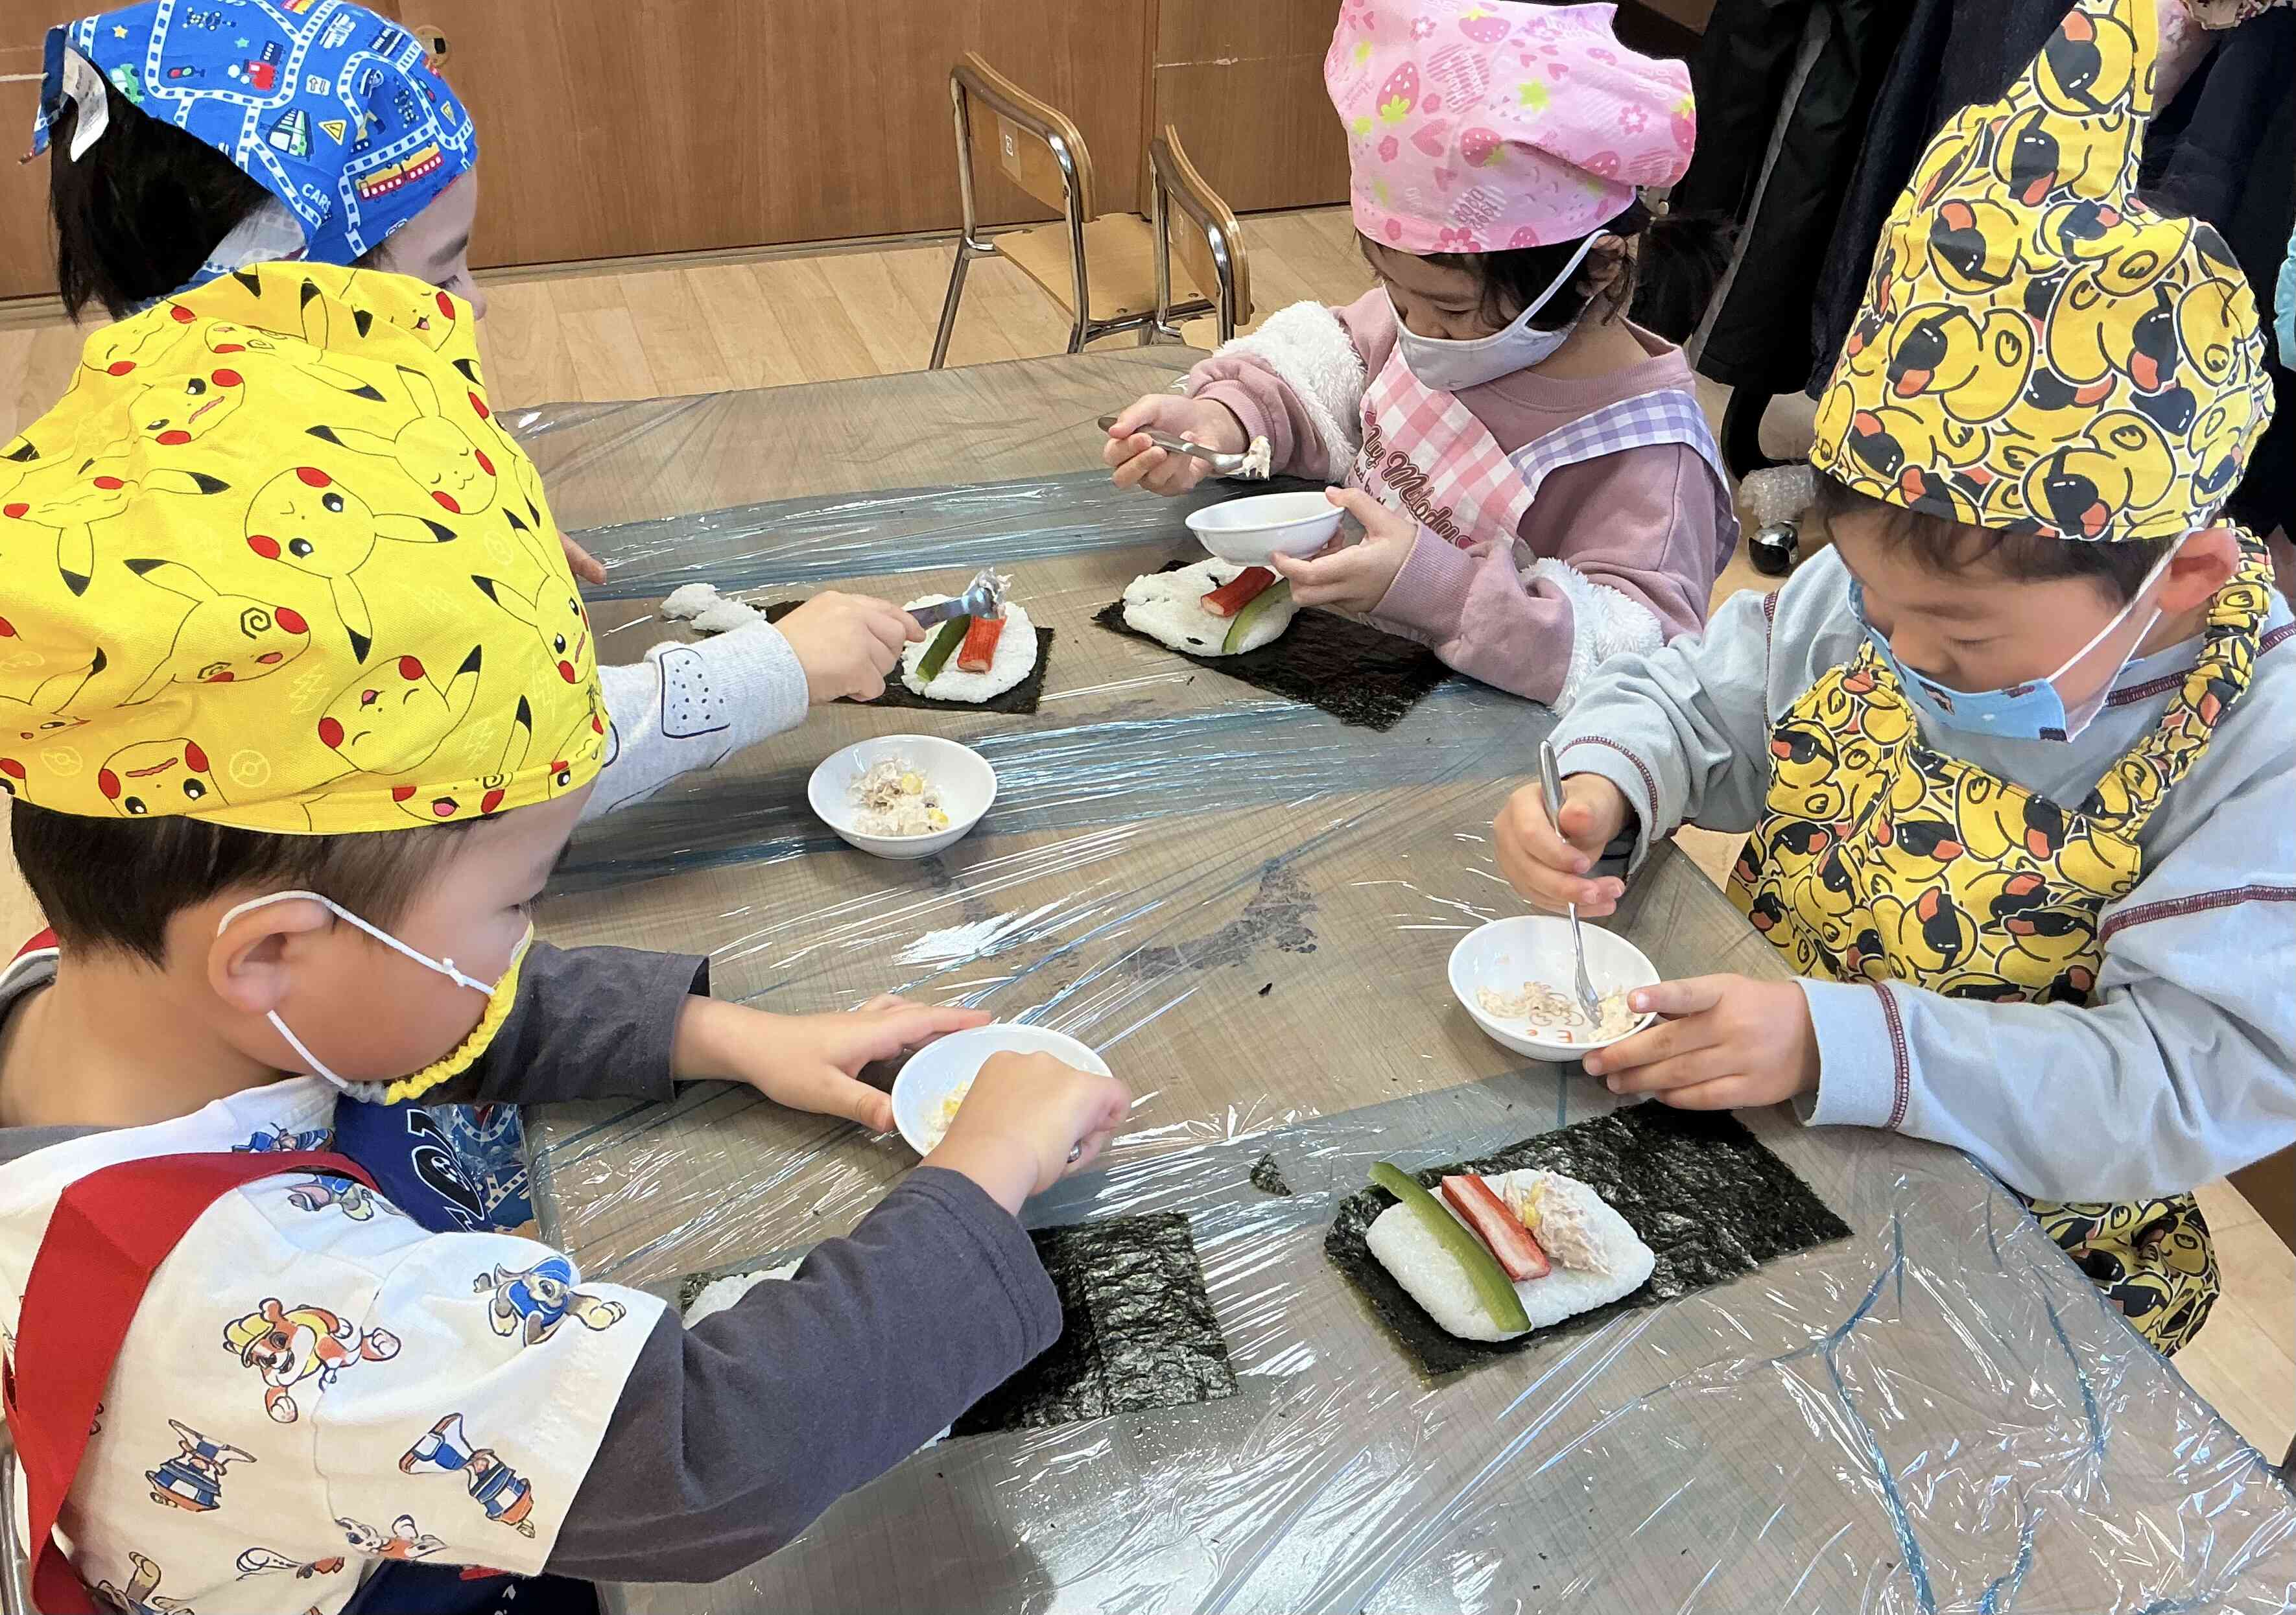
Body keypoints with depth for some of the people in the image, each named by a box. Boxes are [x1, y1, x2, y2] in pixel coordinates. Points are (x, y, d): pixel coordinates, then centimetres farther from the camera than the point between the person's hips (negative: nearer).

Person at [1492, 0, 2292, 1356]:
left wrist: (1843, 1044, -38)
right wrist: (1599, 788, -19)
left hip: (2024, 1238, -3)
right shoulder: (1880, 587, -10)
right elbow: (1685, 704, 5)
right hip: (1730, 1088, 4)